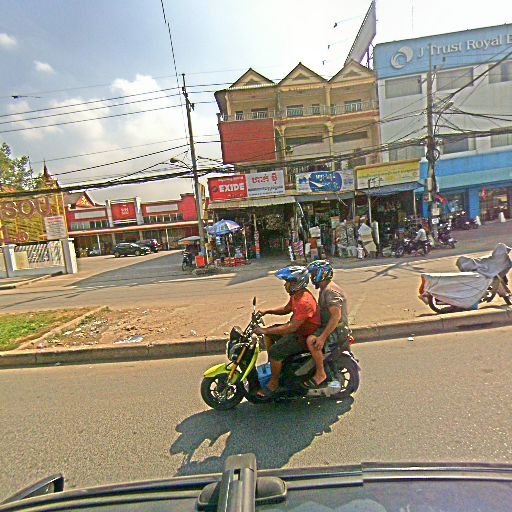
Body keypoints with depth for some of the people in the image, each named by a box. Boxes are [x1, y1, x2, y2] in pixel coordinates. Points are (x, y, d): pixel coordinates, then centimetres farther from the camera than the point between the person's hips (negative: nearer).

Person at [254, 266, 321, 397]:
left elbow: (292, 327, -33)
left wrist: (265, 330, -31)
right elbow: (286, 309, 17)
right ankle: (271, 364, 24)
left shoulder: (304, 302, -31)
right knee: (269, 333, 13)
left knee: (275, 351, -21)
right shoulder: (296, 295, 1)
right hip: (297, 328, 11)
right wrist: (267, 311, 2)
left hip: (305, 336, -11)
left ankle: (274, 383, 1)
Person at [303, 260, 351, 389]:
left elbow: (336, 316, -28)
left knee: (311, 341, -30)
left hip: (337, 330, -11)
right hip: (329, 326, 11)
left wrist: (323, 336, -32)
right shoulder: (324, 289, 12)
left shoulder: (330, 291, -21)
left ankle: (321, 374, -14)